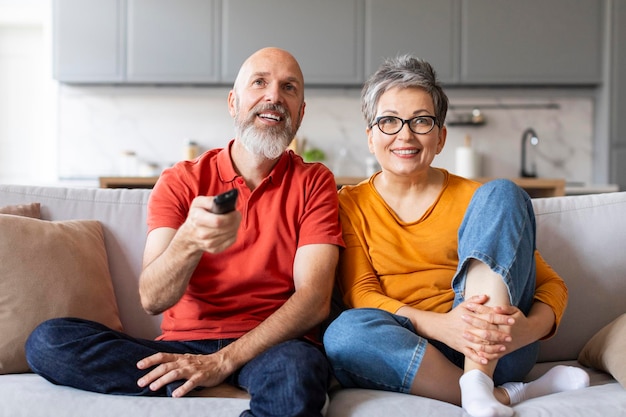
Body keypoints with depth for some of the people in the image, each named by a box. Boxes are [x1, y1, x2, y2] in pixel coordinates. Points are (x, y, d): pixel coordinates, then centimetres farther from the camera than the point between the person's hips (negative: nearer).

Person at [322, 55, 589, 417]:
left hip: (494, 353, 1)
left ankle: (478, 379, -26)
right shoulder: (350, 205, 10)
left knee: (501, 194, -14)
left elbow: (552, 283, 6)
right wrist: (440, 326, -24)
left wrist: (530, 327, -20)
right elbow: (360, 294, -4)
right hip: (407, 352, 0)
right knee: (345, 332, -34)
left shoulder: (472, 198, 10)